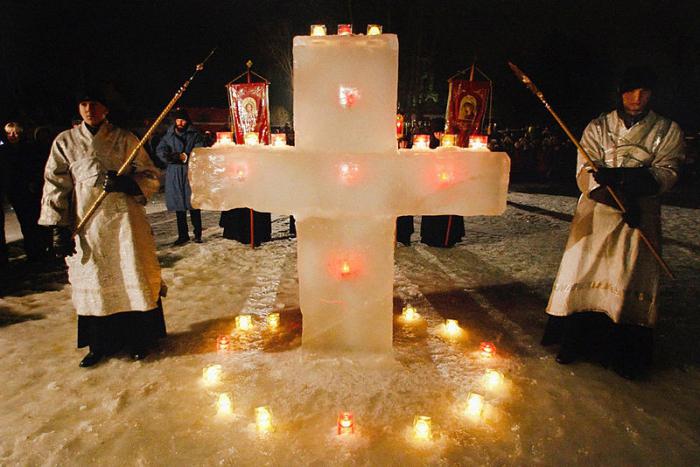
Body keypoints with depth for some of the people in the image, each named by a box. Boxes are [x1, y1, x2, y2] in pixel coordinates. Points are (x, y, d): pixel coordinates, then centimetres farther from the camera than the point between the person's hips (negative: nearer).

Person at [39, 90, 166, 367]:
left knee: (133, 279, 2)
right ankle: (101, 343, 25)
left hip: (125, 220, -1)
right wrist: (59, 229, -2)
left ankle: (138, 338, 20)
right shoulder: (65, 142, 7)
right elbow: (55, 186, 5)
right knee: (93, 282, 8)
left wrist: (126, 183, -17)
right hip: (86, 224, 2)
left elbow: (151, 177, 3)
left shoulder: (125, 139, 4)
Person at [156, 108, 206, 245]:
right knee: (179, 206, 7)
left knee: (193, 205, -3)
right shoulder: (168, 135, 12)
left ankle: (197, 234, 6)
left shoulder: (195, 135, 4)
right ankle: (182, 235, 16)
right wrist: (173, 157, -16)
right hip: (174, 175, 3)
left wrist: (185, 157, -17)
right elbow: (160, 151, 3)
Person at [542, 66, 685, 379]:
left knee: (632, 280, -1)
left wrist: (629, 177, -23)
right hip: (597, 212, 0)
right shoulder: (597, 128, 5)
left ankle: (626, 352, 13)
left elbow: (667, 172, -4)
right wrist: (620, 199, -19)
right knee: (583, 274, -1)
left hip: (641, 216, 0)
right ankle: (574, 341, 14)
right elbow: (585, 174, -5)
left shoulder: (668, 131, 8)